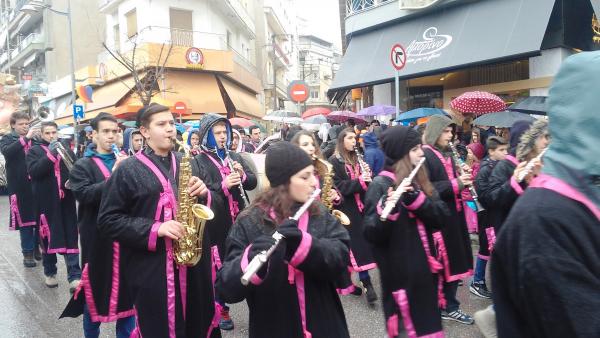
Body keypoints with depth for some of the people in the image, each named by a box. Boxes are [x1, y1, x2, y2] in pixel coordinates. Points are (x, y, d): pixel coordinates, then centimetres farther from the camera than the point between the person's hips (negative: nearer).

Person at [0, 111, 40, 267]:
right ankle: (27, 252, 14)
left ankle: (37, 247, 23)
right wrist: (25, 138, -26)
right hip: (20, 187, -2)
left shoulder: (34, 138, 10)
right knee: (25, 220, 4)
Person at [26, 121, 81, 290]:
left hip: (66, 201, 1)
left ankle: (75, 276, -3)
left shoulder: (67, 150, 12)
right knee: (48, 237, 10)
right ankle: (50, 273, 27)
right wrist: (50, 155, -20)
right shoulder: (34, 151, 4)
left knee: (70, 237, -3)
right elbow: (33, 171, -12)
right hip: (46, 202, -1)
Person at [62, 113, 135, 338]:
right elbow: (83, 194, -16)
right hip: (98, 238, -3)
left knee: (127, 290, 12)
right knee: (96, 289, 8)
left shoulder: (125, 164, 10)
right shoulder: (83, 166, 0)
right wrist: (112, 178, -24)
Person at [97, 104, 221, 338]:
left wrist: (204, 193, -7)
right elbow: (107, 221, -7)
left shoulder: (187, 163, 10)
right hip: (152, 269, -4)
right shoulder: (128, 170, -5)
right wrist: (154, 230, -18)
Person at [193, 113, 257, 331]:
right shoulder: (199, 161, -3)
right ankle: (221, 310, 22)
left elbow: (253, 182, 11)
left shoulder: (235, 157, 11)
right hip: (216, 223, -3)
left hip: (238, 220, 4)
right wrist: (223, 185, -23)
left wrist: (243, 175, -10)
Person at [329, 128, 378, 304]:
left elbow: (364, 181, 18)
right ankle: (367, 284, -3)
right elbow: (338, 187, -13)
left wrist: (368, 179, -5)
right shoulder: (334, 162, -5)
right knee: (358, 247, -7)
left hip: (360, 207, 6)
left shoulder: (356, 160, 15)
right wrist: (360, 181, -22)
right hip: (347, 210, -6)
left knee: (359, 245, 9)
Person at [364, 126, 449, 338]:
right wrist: (386, 207, -37)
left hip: (424, 266, 7)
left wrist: (415, 198, -22)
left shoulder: (419, 180, 7)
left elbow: (440, 216, -5)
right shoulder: (380, 185, -13)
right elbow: (371, 234, -20)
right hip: (399, 271, -6)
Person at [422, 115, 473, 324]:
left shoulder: (447, 154, 14)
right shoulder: (424, 155, -13)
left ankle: (450, 306, 27)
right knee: (438, 264, 1)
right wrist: (455, 184, -22)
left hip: (453, 214, 8)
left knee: (454, 260, 14)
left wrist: (462, 181, 1)